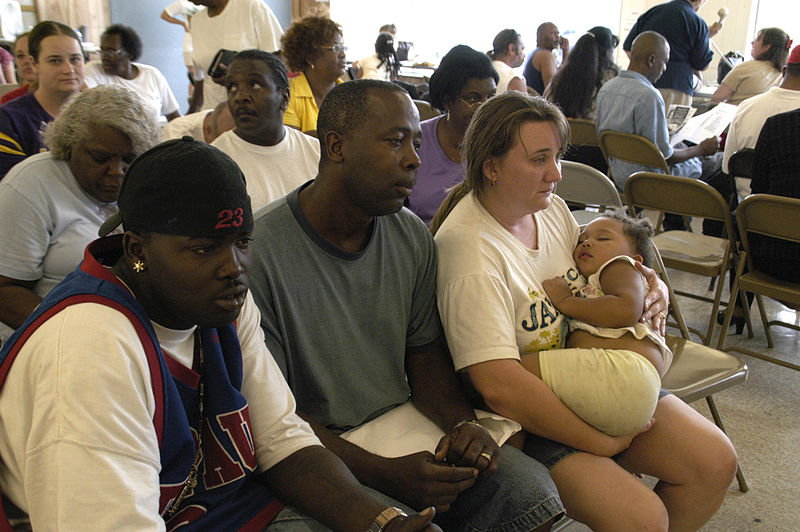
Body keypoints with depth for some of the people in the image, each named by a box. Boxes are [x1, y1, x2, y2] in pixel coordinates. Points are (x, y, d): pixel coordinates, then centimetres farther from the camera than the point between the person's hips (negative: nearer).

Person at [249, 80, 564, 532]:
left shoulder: (413, 237, 2)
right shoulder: (260, 253, -17)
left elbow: (425, 354, 10)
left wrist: (463, 422, -10)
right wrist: (385, 473, -22)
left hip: (399, 421, 5)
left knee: (531, 489, -13)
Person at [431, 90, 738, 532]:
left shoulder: (551, 207, 2)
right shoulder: (468, 248, -24)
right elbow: (499, 385, -30)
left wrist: (654, 286, 3)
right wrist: (601, 441, -22)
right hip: (523, 415, -8)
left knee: (715, 461, -1)